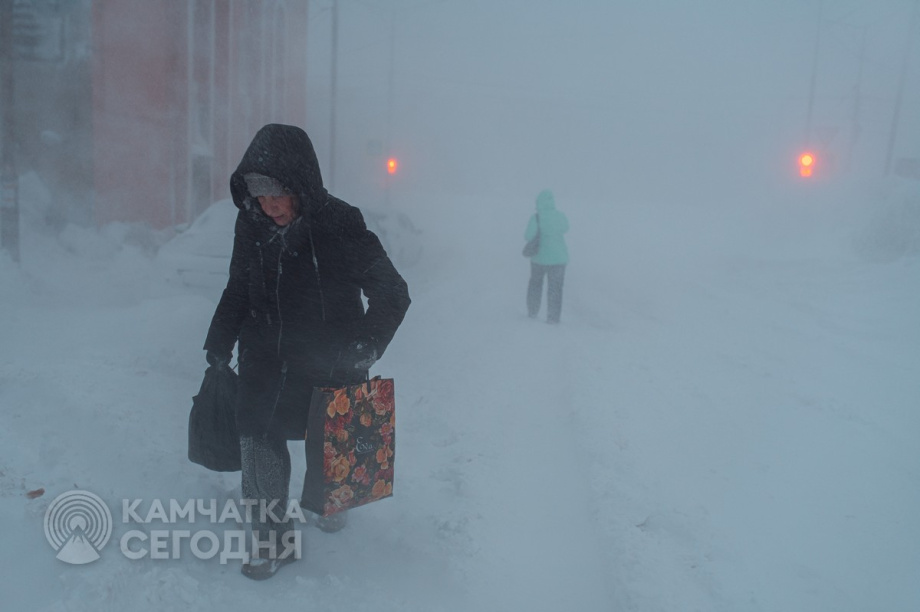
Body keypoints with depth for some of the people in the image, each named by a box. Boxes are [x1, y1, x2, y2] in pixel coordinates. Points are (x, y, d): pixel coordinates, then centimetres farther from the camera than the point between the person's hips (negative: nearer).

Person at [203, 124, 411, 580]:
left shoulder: (340, 226, -21)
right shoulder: (250, 225, -7)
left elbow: (392, 292, -17)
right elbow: (238, 290, 9)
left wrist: (368, 342, -29)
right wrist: (219, 344, 10)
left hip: (329, 363, -3)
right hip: (265, 359, 3)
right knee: (258, 439, -4)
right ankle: (271, 537, 17)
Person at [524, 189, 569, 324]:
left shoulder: (536, 217, -15)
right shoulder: (560, 215, -3)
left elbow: (529, 235, -21)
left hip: (540, 257, -1)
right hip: (558, 257, 1)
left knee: (535, 282, 22)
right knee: (555, 288, 8)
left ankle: (532, 312, 26)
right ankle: (553, 317, 3)